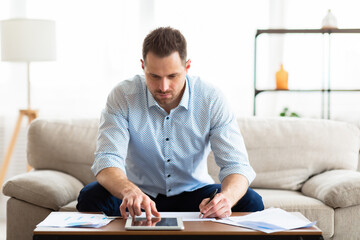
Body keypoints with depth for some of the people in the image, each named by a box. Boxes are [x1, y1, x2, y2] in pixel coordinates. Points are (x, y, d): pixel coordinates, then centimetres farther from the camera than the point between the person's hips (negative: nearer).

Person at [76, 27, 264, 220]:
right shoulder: (122, 96, -14)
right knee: (90, 197, -29)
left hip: (192, 193, 1)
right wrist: (129, 191, -47)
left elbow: (236, 164, -17)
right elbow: (107, 160, -23)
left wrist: (226, 197, -42)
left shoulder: (211, 100, -13)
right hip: (141, 193, 0)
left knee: (250, 202, -25)